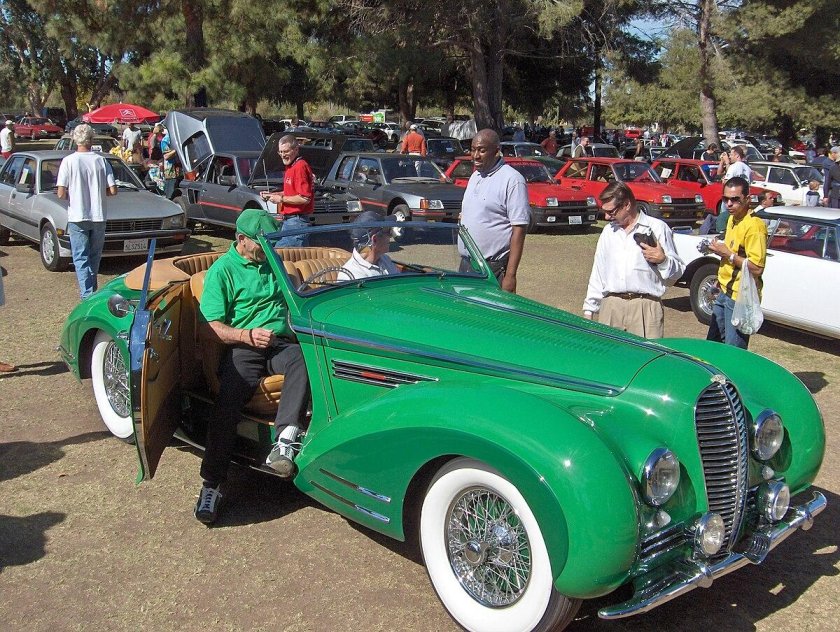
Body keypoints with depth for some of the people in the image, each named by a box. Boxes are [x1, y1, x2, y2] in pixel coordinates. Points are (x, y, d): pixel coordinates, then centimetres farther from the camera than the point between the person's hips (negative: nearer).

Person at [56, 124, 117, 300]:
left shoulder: (68, 161, -8)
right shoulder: (101, 161, -2)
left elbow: (61, 193, -11)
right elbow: (113, 190, -3)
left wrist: (72, 196, 10)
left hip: (77, 217, -2)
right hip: (98, 216, 2)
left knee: (81, 258, 3)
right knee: (94, 256, 18)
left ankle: (87, 296, -5)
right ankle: (92, 290, 30)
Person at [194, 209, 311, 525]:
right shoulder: (222, 270, 5)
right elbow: (207, 326, -2)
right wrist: (247, 335, -17)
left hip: (281, 343, 3)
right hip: (241, 348, -3)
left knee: (304, 360, -34)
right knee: (226, 406, -29)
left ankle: (284, 443, -44)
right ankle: (211, 486, -22)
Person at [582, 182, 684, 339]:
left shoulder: (657, 228, 2)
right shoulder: (609, 231, 17)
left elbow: (677, 272, 6)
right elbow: (598, 273, 20)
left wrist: (662, 260, -14)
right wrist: (589, 310, 15)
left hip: (646, 308, -4)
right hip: (610, 306, 4)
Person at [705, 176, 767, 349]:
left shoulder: (754, 226, -19)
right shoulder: (732, 220, 10)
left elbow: (756, 269, -24)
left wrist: (727, 253, -20)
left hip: (740, 297, -10)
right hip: (724, 292, 10)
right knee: (712, 344, 19)